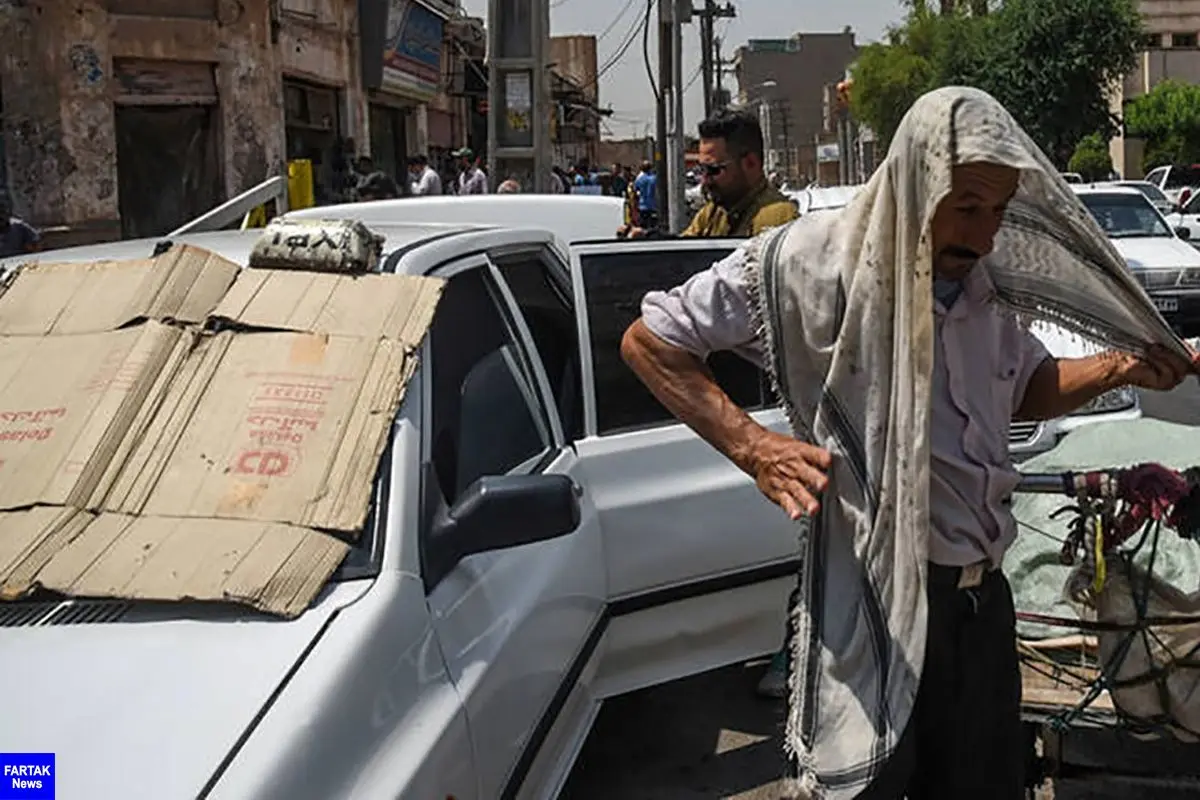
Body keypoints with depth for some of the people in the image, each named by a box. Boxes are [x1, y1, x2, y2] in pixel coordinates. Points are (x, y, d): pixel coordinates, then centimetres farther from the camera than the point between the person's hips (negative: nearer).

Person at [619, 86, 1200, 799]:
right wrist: (752, 446, -20)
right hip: (869, 603, -6)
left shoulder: (995, 286, 4)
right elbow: (649, 342, -9)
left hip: (983, 597, 6)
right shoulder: (814, 261, -15)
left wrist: (1119, 367, 5)